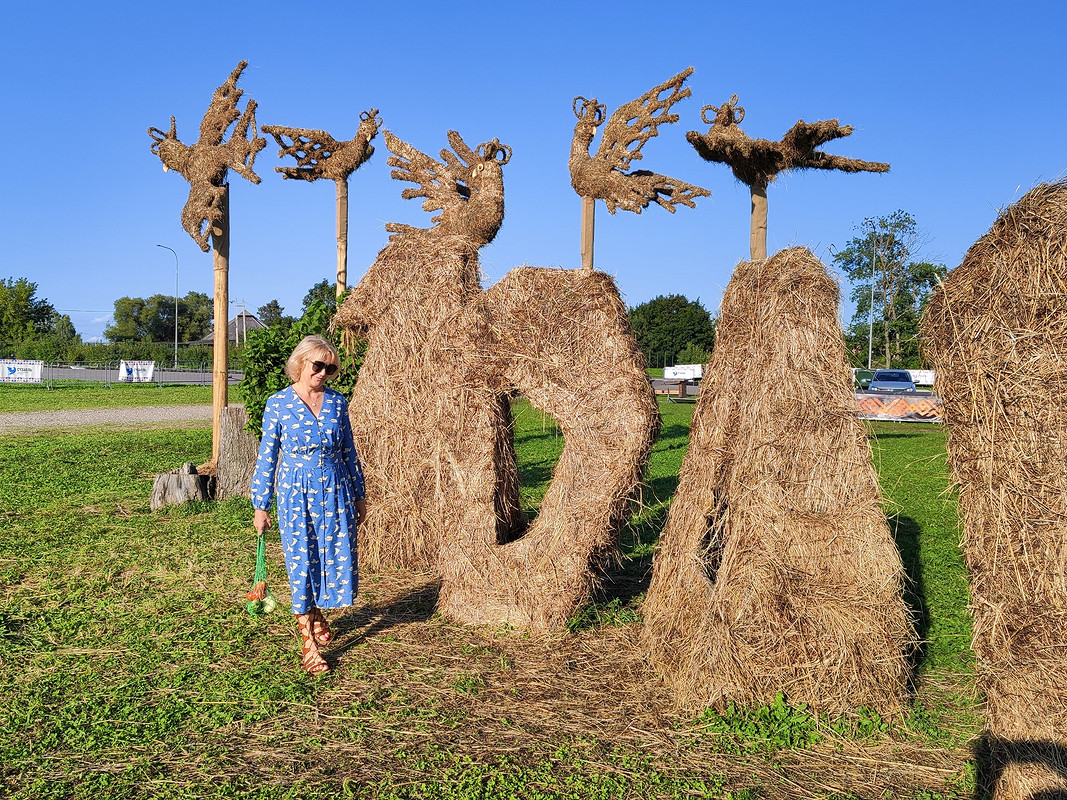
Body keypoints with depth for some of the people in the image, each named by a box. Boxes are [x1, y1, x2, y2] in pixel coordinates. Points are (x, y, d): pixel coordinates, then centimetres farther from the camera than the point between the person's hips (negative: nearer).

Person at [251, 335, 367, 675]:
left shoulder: (337, 401, 3)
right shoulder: (278, 404, -5)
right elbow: (267, 457, 0)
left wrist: (359, 495, 13)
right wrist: (260, 505, 0)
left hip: (336, 492, 3)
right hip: (296, 494, -3)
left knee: (338, 559, 7)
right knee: (302, 565, 0)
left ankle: (315, 612, 37)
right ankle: (308, 644, 10)